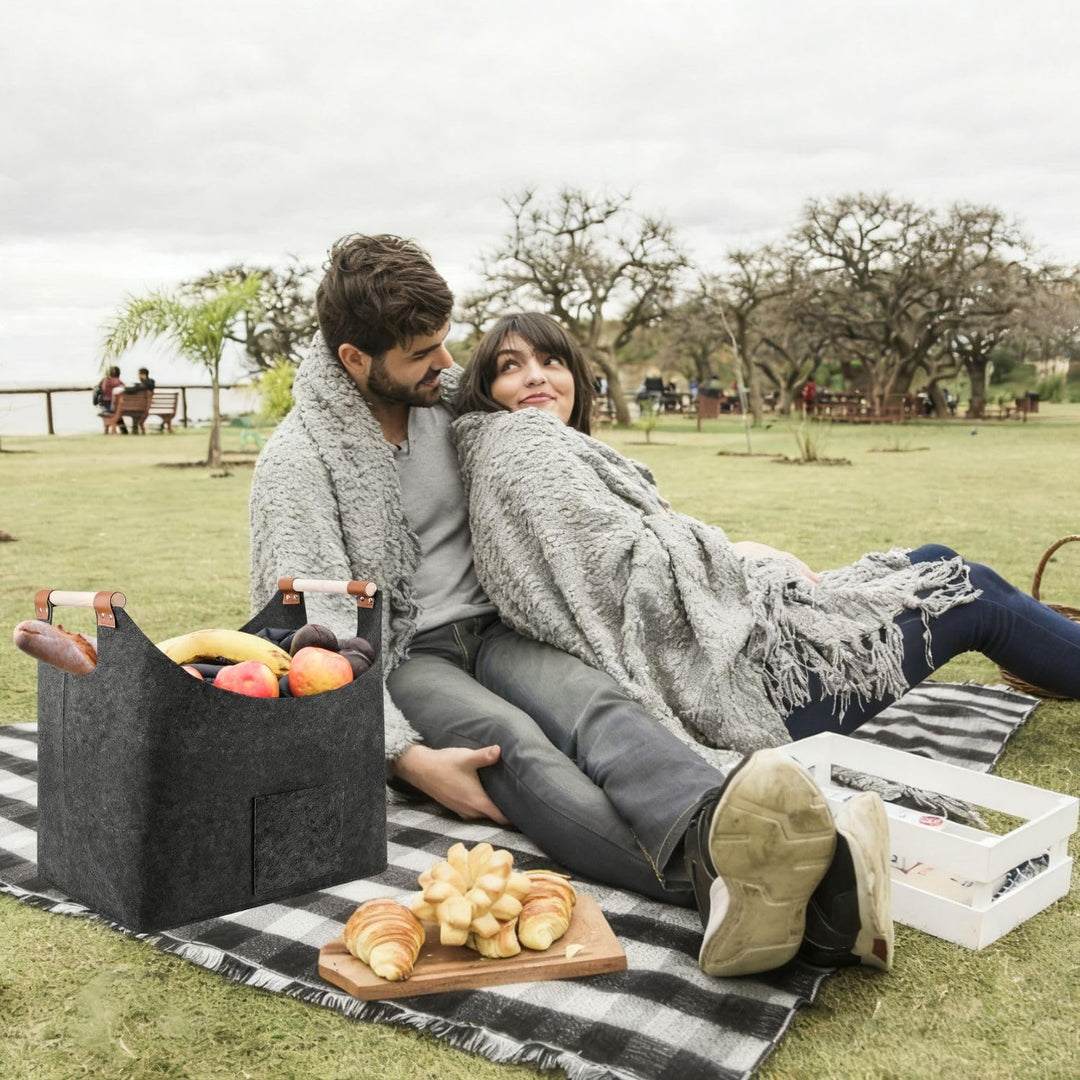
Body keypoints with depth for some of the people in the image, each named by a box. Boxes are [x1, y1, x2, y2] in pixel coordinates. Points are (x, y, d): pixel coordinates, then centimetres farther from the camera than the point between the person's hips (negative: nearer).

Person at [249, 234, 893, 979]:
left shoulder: (450, 394, 6)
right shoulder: (297, 463, -10)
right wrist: (408, 758, -30)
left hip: (487, 626, 5)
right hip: (396, 661, -5)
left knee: (592, 700, -30)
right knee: (511, 743, -36)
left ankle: (713, 831, -62)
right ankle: (717, 885, -65)